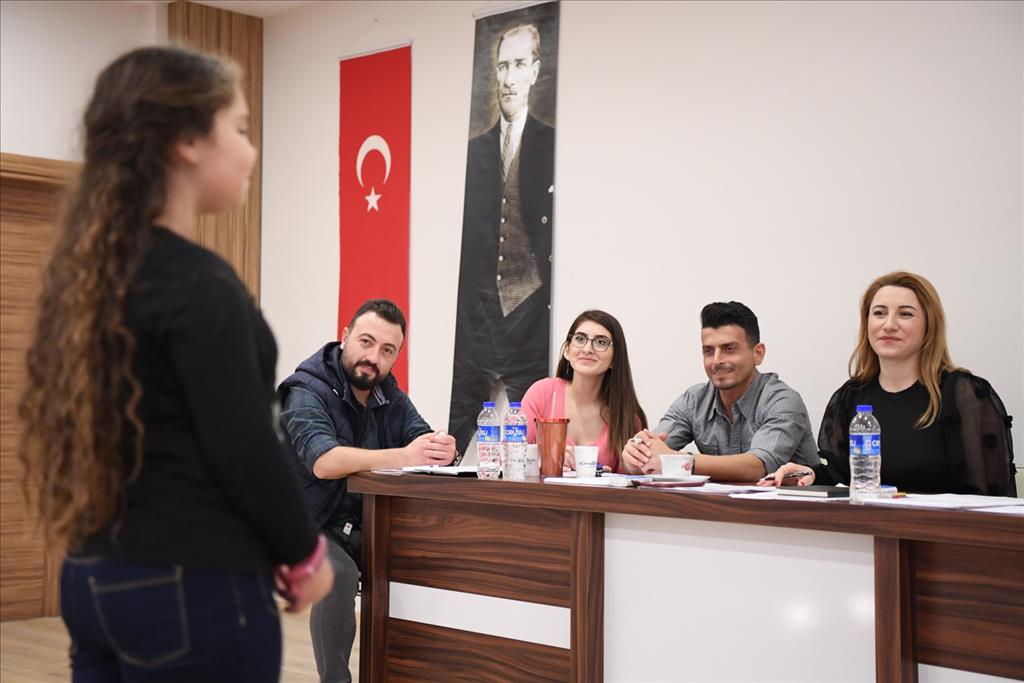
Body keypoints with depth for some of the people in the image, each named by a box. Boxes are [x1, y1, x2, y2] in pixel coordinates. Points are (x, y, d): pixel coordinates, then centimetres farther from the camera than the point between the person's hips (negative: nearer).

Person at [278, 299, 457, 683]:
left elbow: (423, 442, -8)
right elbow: (323, 461, -34)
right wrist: (402, 456, -46)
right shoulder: (308, 391, -16)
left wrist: (441, 450, -34)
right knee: (338, 573, -33)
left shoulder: (388, 395, 5)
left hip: (366, 525, 6)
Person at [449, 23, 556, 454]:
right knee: (459, 421, 3)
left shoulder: (552, 146, 3)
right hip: (475, 312, 4)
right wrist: (459, 303, 6)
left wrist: (551, 299, -12)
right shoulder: (474, 151, 16)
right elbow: (464, 234, 15)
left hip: (529, 310, -4)